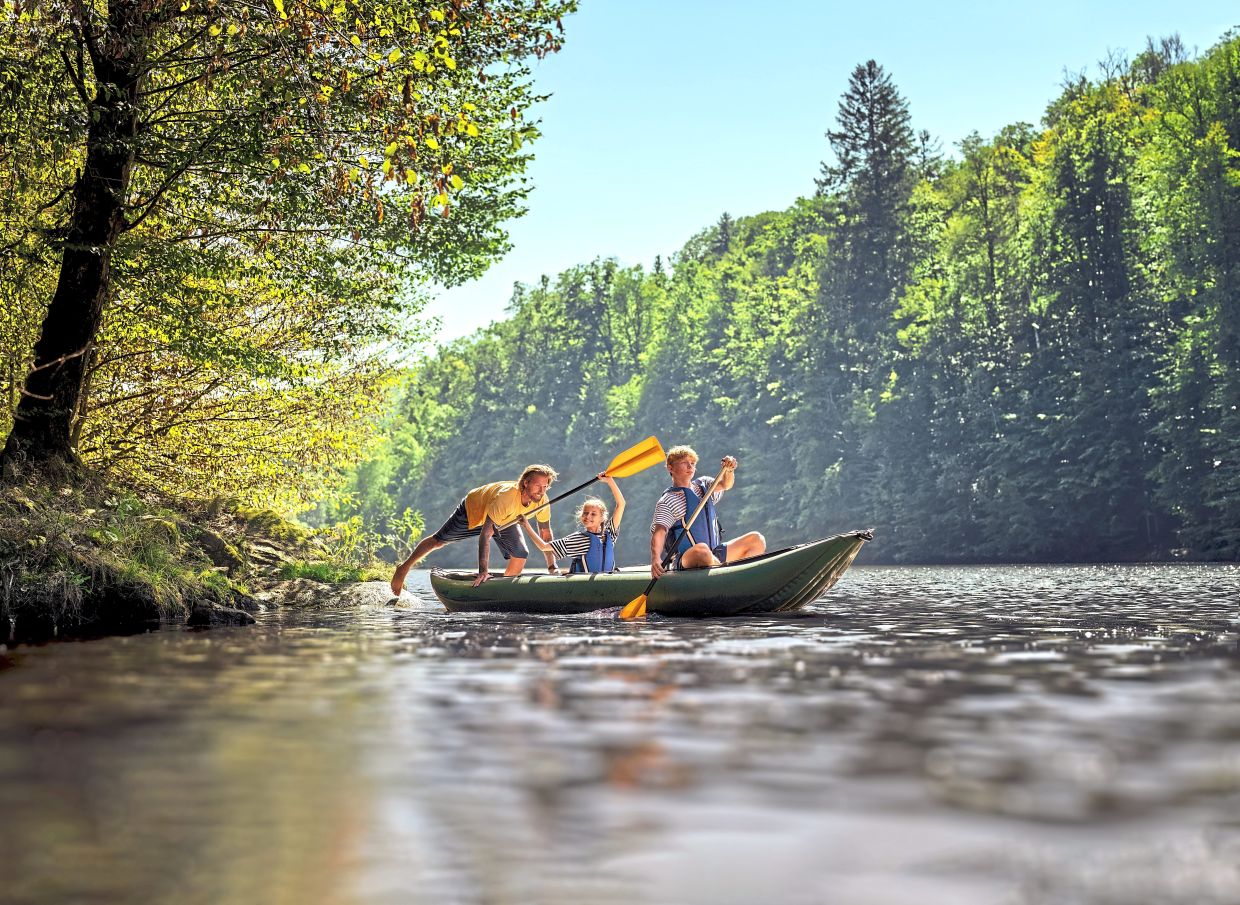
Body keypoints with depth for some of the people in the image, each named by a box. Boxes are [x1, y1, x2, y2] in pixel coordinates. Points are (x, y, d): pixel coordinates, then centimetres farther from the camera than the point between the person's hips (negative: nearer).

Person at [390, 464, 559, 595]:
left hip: (504, 520, 5)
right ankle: (404, 568, 33)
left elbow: (546, 534, -15)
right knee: (438, 540, 11)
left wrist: (552, 566, -21)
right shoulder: (506, 497, -47)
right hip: (473, 510, -5)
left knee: (521, 554, -13)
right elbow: (485, 534, -47)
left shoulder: (541, 501, -29)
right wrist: (483, 571, -50)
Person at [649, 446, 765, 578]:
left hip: (713, 554, 7)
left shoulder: (703, 485, 17)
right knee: (702, 549, -41)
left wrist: (729, 470, -20)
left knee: (756, 539, -3)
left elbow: (725, 485, 3)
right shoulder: (667, 502, -6)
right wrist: (655, 559, -37)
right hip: (684, 561, -7)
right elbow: (658, 533, -18)